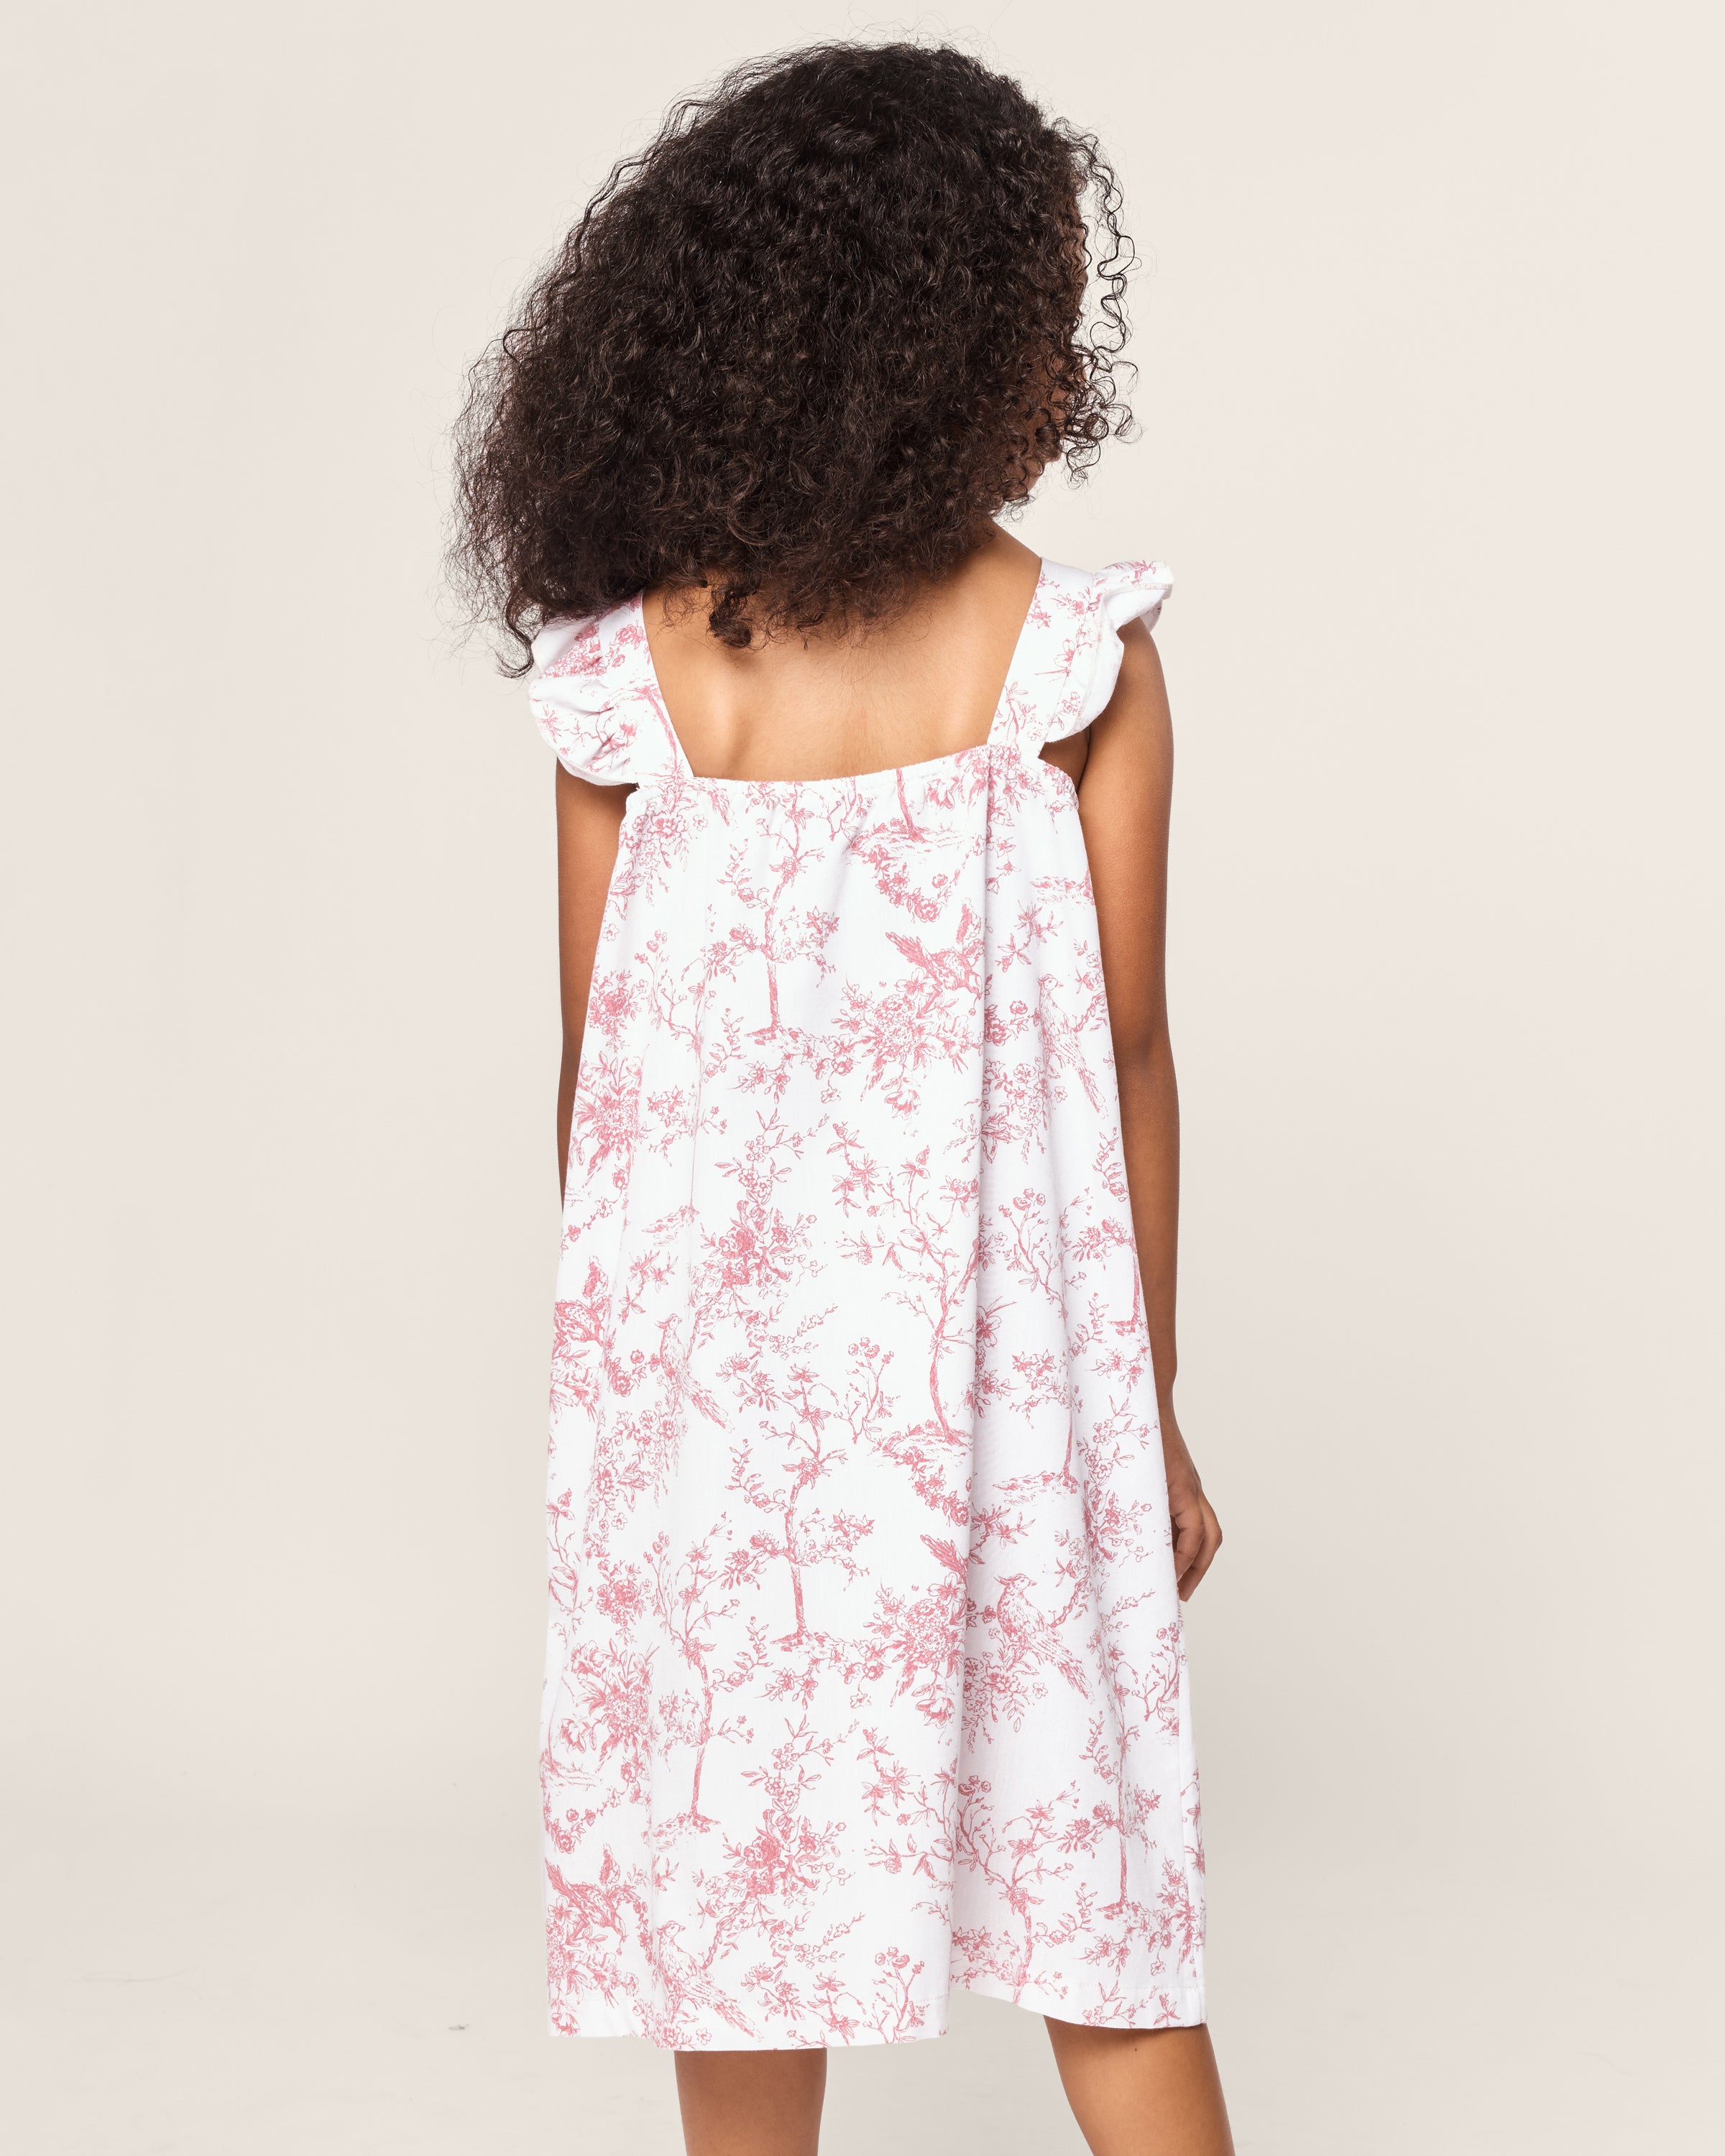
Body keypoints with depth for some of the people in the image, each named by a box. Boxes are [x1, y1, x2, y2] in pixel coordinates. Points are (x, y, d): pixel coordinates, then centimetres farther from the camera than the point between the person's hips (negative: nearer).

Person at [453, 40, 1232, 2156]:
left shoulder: (627, 677, -5)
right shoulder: (1074, 656, -9)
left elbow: (601, 1080, 1)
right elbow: (1125, 1061, -5)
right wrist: (1151, 1410, 5)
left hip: (708, 1357, 1)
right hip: (999, 1363, -1)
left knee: (739, 1867, 14)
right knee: (1094, 1895, 12)